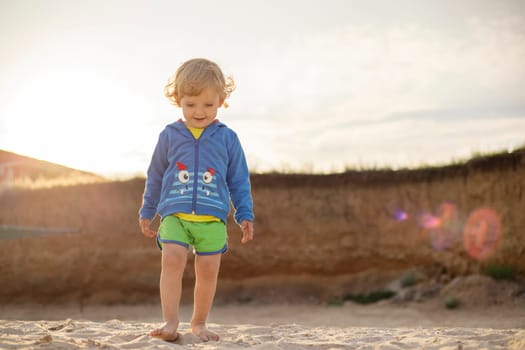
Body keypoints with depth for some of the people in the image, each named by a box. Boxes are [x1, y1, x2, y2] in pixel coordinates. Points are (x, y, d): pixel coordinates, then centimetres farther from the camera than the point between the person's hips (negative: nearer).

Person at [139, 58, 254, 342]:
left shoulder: (227, 138, 7)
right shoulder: (170, 135, 9)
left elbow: (239, 180, 12)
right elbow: (155, 176, 18)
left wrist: (245, 215, 7)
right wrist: (146, 212, 22)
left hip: (213, 218, 0)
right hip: (174, 214, 0)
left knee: (208, 272, 0)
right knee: (172, 261, -20)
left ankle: (199, 323, 18)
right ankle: (170, 322, -20)